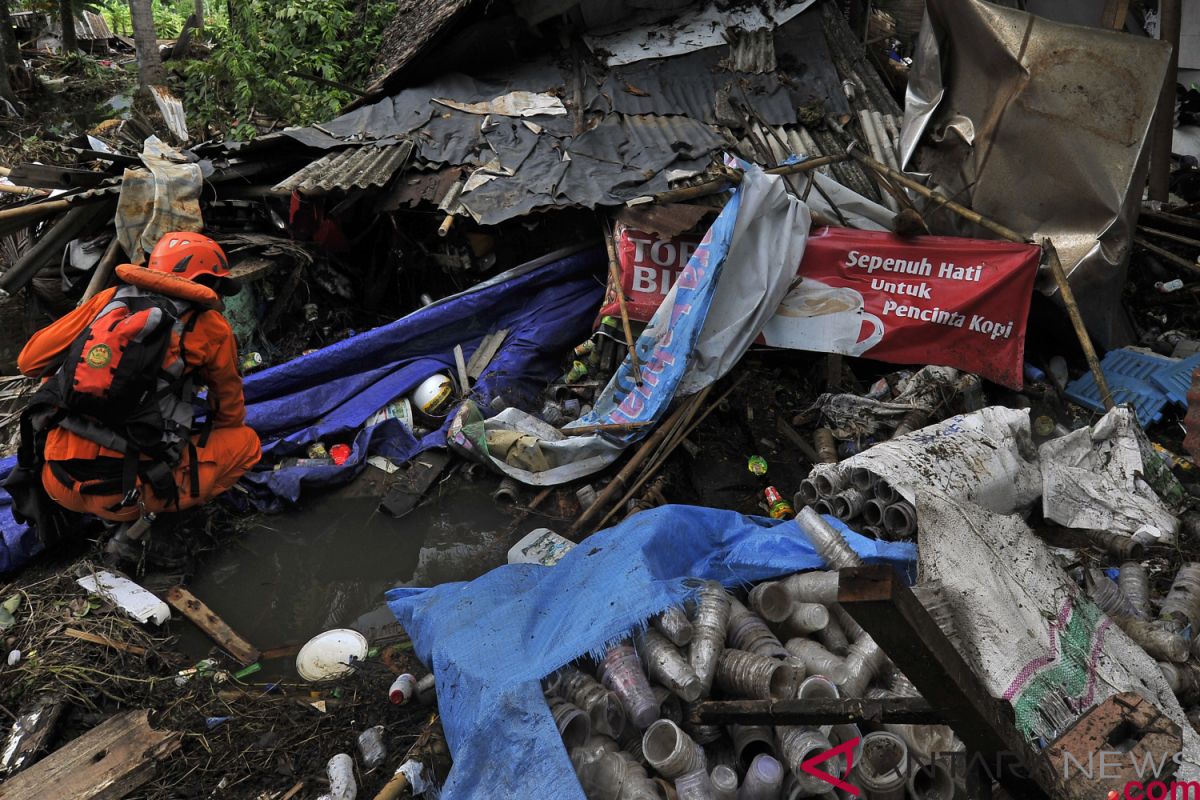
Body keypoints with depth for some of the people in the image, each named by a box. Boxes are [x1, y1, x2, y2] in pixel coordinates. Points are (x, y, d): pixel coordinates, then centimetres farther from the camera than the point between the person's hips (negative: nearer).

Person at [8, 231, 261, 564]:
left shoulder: (110, 298, 10)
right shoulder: (210, 327, 2)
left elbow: (29, 362, 15)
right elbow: (231, 415, 16)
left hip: (57, 476, 5)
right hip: (122, 493, -5)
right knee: (246, 441, 14)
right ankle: (143, 522, 0)